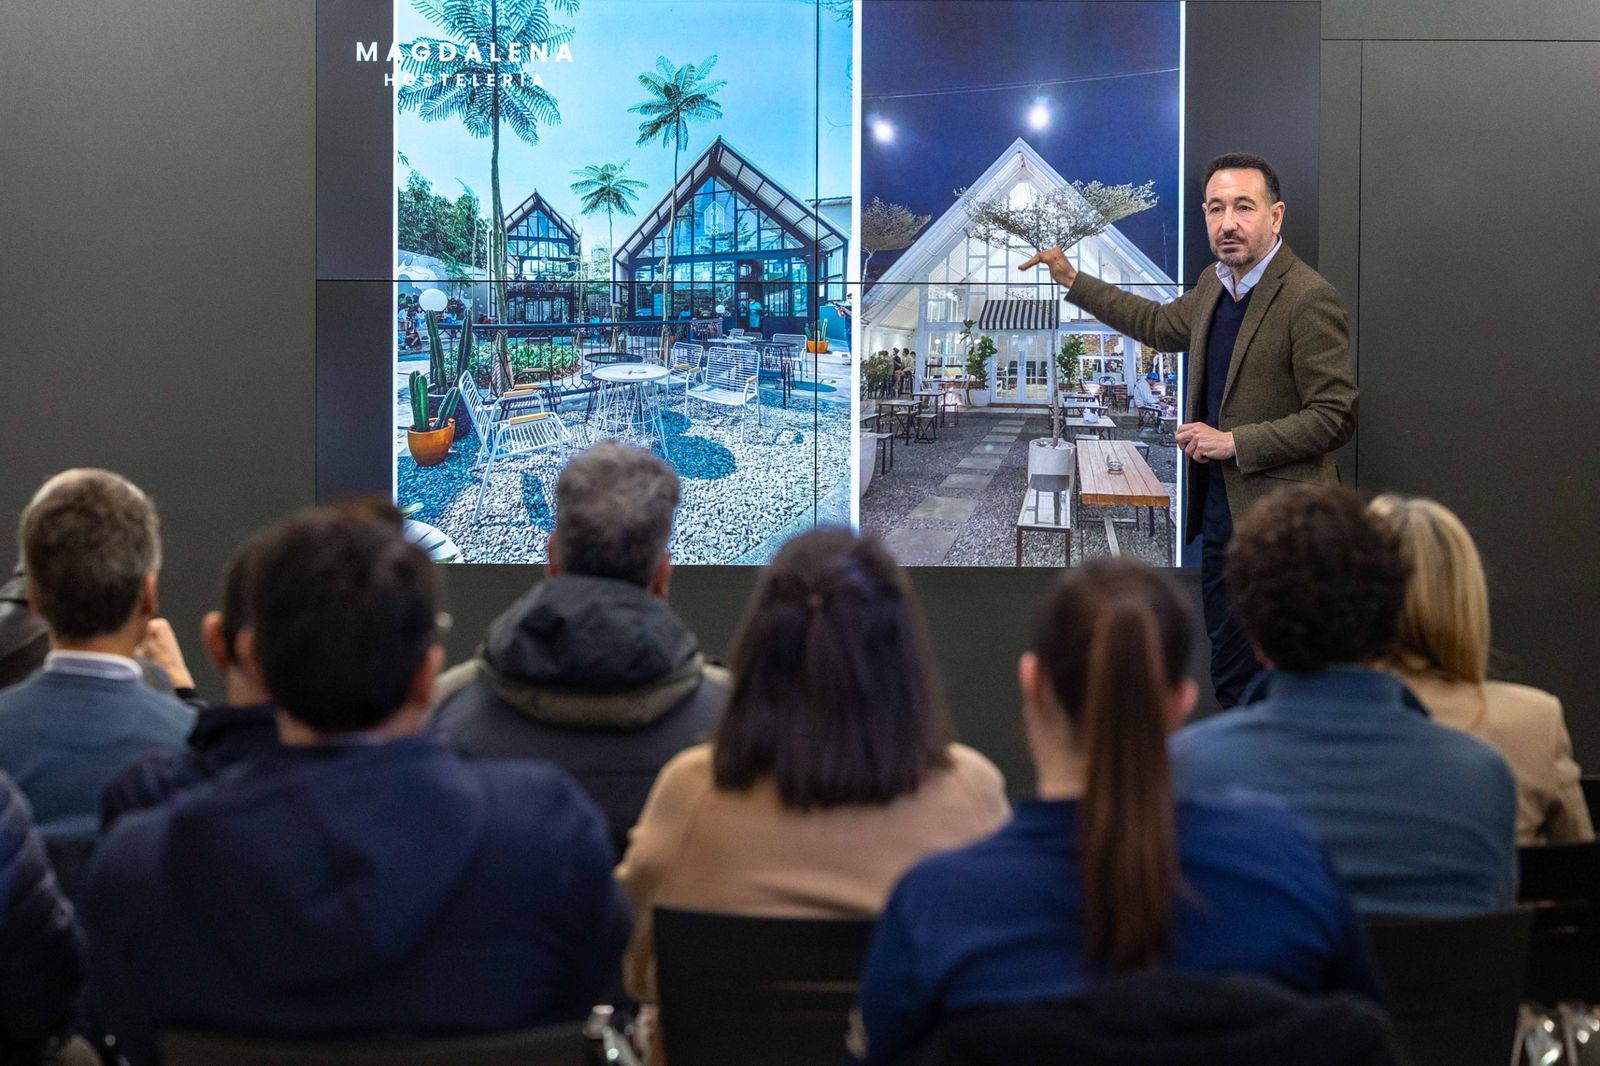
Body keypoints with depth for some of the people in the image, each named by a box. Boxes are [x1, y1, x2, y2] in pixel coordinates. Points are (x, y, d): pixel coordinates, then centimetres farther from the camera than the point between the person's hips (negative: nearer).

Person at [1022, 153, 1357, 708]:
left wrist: (1233, 442, -19)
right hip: (1220, 516, 9)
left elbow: (1334, 417, -19)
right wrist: (1072, 280, 30)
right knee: (1229, 676, 17)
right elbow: (1161, 325, 31)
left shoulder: (1310, 299, -18)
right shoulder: (1214, 286, 9)